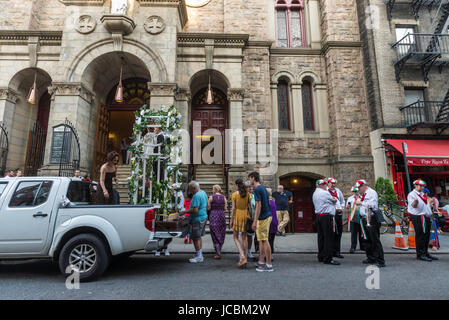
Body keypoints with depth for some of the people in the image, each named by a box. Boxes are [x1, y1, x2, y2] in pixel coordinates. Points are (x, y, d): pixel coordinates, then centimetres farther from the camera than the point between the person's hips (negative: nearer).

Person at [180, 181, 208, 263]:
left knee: (196, 238, -2)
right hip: (203, 217, 10)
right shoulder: (203, 193, 11)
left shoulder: (197, 195, -20)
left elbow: (195, 209, -27)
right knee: (199, 237, 18)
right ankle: (200, 255, 25)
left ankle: (198, 257, 5)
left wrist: (184, 212, -18)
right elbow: (206, 206, 19)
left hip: (197, 219, -10)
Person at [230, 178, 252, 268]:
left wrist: (231, 220, -1)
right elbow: (250, 207, 2)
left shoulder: (234, 194, -7)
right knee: (244, 237, 13)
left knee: (236, 237, 7)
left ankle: (242, 256, -10)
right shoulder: (248, 194, 2)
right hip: (246, 216, 4)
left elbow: (233, 208, -8)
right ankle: (245, 258, 15)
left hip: (238, 216, -3)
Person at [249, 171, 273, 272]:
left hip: (263, 217, -9)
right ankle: (261, 262, 23)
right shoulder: (263, 188, 14)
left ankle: (269, 265, 4)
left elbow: (259, 205, -20)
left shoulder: (257, 189, -15)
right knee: (261, 240, 15)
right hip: (268, 215, 9)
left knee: (264, 241, -3)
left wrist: (255, 221, -19)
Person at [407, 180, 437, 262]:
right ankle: (420, 254, -2)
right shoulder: (411, 194, -9)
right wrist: (415, 201, -44)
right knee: (420, 236, -7)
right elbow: (413, 205, -23)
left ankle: (425, 253, 24)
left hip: (426, 217, 9)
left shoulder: (423, 194, 19)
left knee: (427, 236, 13)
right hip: (418, 218, -9)